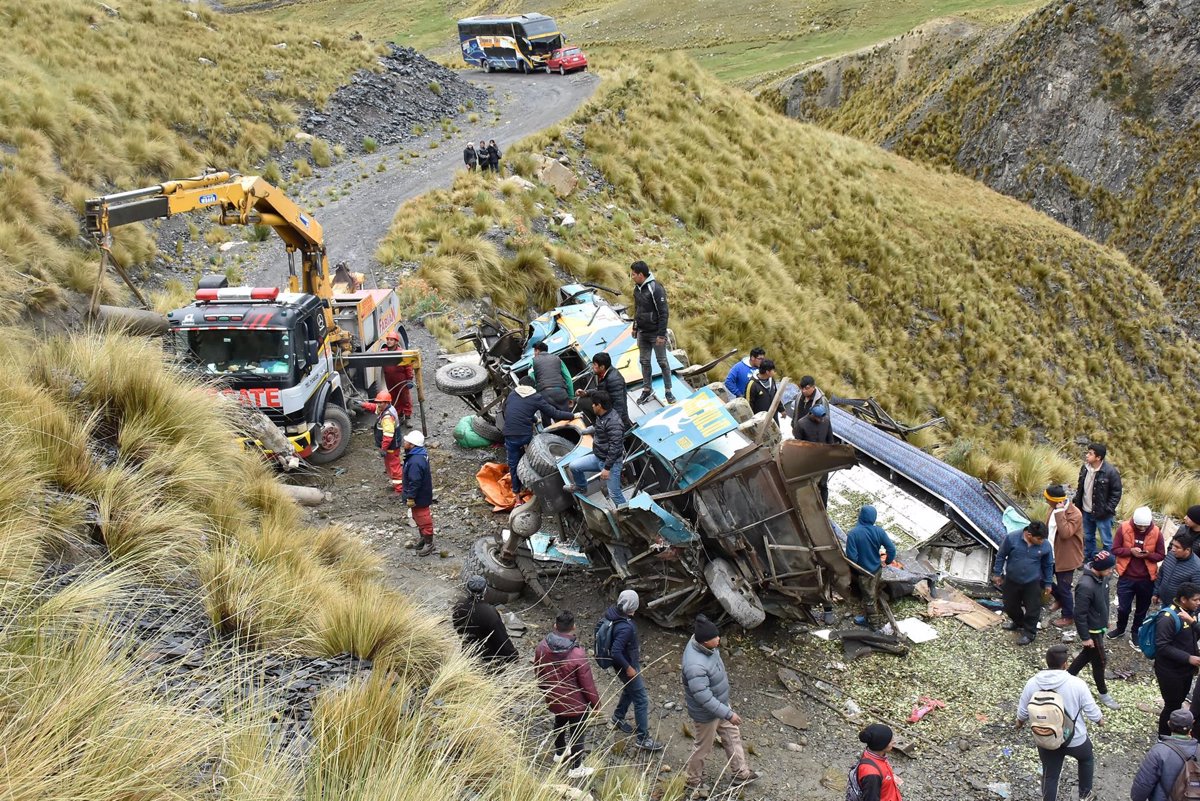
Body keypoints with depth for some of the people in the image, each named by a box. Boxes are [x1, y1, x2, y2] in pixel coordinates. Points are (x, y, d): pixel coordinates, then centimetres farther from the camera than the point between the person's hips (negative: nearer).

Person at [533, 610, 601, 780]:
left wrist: (545, 691, 20)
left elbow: (538, 674, 0)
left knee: (559, 724, 31)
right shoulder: (577, 655, -33)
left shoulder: (541, 648, -17)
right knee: (577, 733, 16)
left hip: (554, 700, 5)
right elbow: (587, 683, -21)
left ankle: (560, 752, 54)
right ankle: (576, 768, 32)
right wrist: (596, 703, -4)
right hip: (576, 703, -5)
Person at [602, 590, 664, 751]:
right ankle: (643, 739, 13)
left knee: (629, 690, 31)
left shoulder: (612, 611, -10)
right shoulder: (625, 628, -38)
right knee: (641, 700, 3)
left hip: (629, 662, 9)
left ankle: (617, 718, 51)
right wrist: (628, 668, -22)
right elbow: (616, 653, -38)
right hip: (627, 665, -9)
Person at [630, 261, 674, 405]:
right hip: (642, 333, 7)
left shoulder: (655, 288, -19)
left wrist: (661, 334, -20)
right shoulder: (637, 288, 5)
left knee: (662, 362, 1)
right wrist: (635, 327, 19)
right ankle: (647, 390, 23)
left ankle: (668, 392, 10)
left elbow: (664, 312, -19)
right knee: (644, 361, 12)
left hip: (656, 333, -7)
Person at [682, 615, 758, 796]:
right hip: (706, 713, -9)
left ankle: (741, 773, 44)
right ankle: (693, 780, 41)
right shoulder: (696, 666, -43)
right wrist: (728, 714, -28)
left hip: (720, 703, 9)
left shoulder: (703, 644, -15)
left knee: (732, 735, 24)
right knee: (703, 747, 16)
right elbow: (704, 698, -37)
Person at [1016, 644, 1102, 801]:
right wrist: (1099, 719, 11)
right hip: (1075, 739, -1)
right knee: (1087, 759, 31)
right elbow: (1092, 711, -12)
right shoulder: (1076, 684, -22)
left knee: (1050, 775, 19)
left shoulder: (1032, 684, -14)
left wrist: (1020, 722, 21)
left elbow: (1023, 712, -2)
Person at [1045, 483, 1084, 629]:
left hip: (1066, 558, -8)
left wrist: (1059, 512, -38)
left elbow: (1065, 533, -39)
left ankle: (1068, 617, 27)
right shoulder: (1055, 509, -1)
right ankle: (1059, 599, 43)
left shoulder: (1075, 514, -26)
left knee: (1063, 588, 6)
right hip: (1052, 555, 8)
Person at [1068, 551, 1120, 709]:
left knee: (1089, 654, 24)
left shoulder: (1101, 577, -7)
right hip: (1092, 630, -8)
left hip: (1099, 626, 8)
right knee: (1100, 661, 9)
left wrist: (1106, 620, 21)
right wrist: (1085, 637, -21)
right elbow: (1080, 614, -28)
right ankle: (1103, 694, 29)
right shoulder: (1086, 586, -34)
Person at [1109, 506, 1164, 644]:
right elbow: (1115, 549, -7)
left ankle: (1135, 632, 36)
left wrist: (1147, 555, -22)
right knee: (1123, 607, 9)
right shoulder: (1123, 528, -13)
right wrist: (1130, 551, -24)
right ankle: (1120, 629, 35)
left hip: (1146, 579, 1)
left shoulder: (1156, 533, -11)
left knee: (1141, 608, 16)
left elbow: (1161, 555, -3)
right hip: (1126, 577, -1)